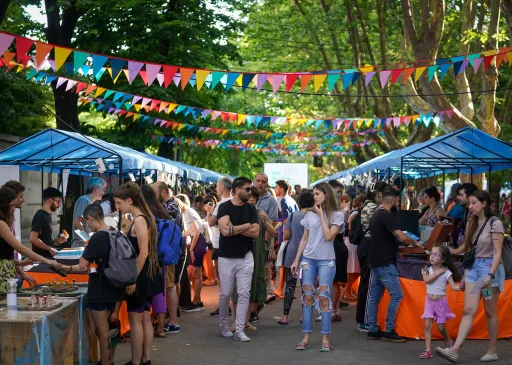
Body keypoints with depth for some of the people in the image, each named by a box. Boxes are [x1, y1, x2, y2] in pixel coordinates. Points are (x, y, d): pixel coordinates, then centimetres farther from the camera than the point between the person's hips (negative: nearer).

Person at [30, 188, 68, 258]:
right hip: (41, 257, -9)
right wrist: (50, 249, -17)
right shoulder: (40, 216, -13)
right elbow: (33, 239, -23)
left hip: (48, 256, 9)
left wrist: (57, 241, 6)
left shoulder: (47, 215, 15)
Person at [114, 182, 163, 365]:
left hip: (141, 277, -10)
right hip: (147, 276, 10)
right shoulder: (144, 218, 12)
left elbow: (143, 253, -22)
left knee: (135, 319, -3)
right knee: (145, 318, 12)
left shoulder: (139, 220, -17)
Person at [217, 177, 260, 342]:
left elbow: (255, 233, -6)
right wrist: (246, 225, -10)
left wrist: (234, 228, -14)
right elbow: (225, 230, -21)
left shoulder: (251, 209, 4)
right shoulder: (225, 207, -7)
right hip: (226, 258, -3)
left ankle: (239, 330, 4)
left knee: (244, 294, -1)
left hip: (245, 257, 3)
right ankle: (224, 324, 28)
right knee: (225, 294, 7)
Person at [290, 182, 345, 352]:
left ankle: (325, 338, -2)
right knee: (307, 297, 1)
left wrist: (321, 214, -10)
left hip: (326, 261, -3)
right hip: (308, 259, 3)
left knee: (323, 298, -6)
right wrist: (297, 260, 8)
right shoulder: (309, 215, 7)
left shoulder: (337, 215, -3)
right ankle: (306, 337, 4)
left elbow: (328, 236, -14)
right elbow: (304, 239, 12)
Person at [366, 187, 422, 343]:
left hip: (375, 261, 10)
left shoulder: (376, 214, 15)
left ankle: (373, 330, 14)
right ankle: (389, 331, -5)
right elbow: (401, 237, -24)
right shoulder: (386, 216, -17)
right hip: (385, 263, -10)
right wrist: (415, 243, -7)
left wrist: (396, 248, 20)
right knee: (396, 295, -7)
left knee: (375, 296, 11)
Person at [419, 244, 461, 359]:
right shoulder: (428, 269, -1)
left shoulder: (446, 272, -11)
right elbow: (426, 280, -20)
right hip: (429, 301, 3)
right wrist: (438, 273, -21)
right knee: (427, 325, -7)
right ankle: (428, 351, -6)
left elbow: (453, 286, -16)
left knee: (441, 327, 6)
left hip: (440, 301, -3)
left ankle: (448, 341, 38)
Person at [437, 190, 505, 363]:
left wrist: (491, 275, -23)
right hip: (473, 268, 6)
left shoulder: (495, 223, -9)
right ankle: (455, 350, -14)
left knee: (490, 312, 2)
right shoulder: (472, 223, 11)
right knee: (469, 310, -3)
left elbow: (497, 252, -14)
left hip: (490, 268, -6)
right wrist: (465, 275, 15)